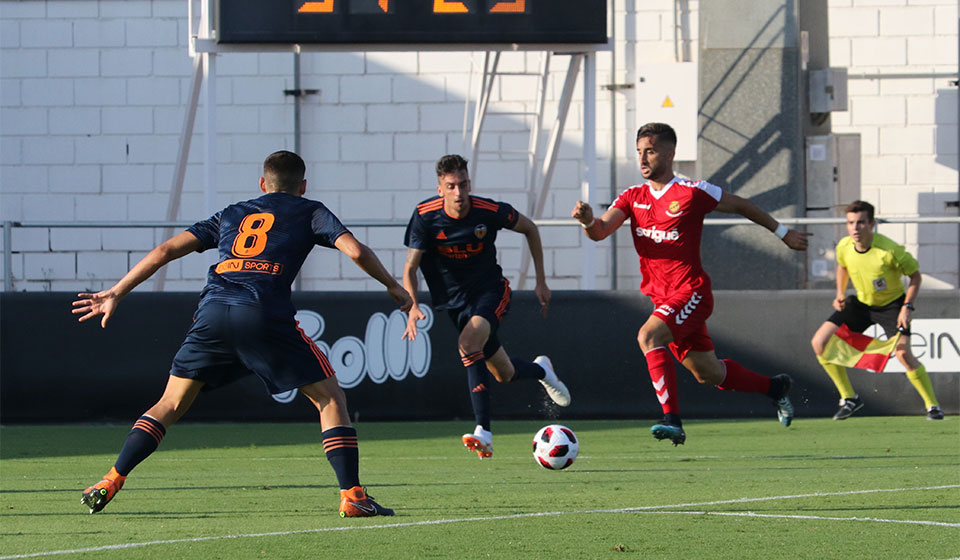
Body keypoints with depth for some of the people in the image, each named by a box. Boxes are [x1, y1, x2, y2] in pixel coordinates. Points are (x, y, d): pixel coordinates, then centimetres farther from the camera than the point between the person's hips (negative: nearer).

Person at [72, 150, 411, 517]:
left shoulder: (232, 215, 30)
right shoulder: (308, 211, 22)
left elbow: (166, 251, 24)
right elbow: (356, 251, 7)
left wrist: (116, 294, 28)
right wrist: (392, 285, 23)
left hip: (213, 311, 3)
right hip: (264, 314, -3)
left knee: (170, 404, 18)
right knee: (330, 398, 9)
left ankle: (110, 483, 9)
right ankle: (352, 496, -2)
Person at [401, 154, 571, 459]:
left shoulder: (490, 211, -19)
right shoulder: (425, 216, -17)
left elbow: (529, 228, 1)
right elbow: (410, 268, -11)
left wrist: (541, 282, 4)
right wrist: (413, 307, -30)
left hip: (491, 289, -3)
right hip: (455, 300, 3)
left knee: (468, 343, -32)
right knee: (504, 374, 8)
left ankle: (484, 433, -33)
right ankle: (541, 369, 47)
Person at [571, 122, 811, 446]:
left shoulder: (692, 193, -8)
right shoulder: (632, 198, 7)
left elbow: (740, 206, 6)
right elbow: (600, 231, -6)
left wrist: (782, 233, 14)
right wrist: (588, 220, -30)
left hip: (691, 292, -6)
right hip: (662, 297, 6)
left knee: (649, 336, -30)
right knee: (708, 374, 14)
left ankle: (672, 419, -31)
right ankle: (775, 387, 37)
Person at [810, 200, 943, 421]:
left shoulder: (890, 251, -30)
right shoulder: (844, 247, -15)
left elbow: (915, 275, -14)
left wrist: (908, 307, -23)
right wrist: (840, 294, -2)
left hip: (892, 303, -5)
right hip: (861, 303, 5)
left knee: (903, 353, -26)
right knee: (820, 342, -6)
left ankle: (932, 406, -7)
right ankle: (849, 398, 8)